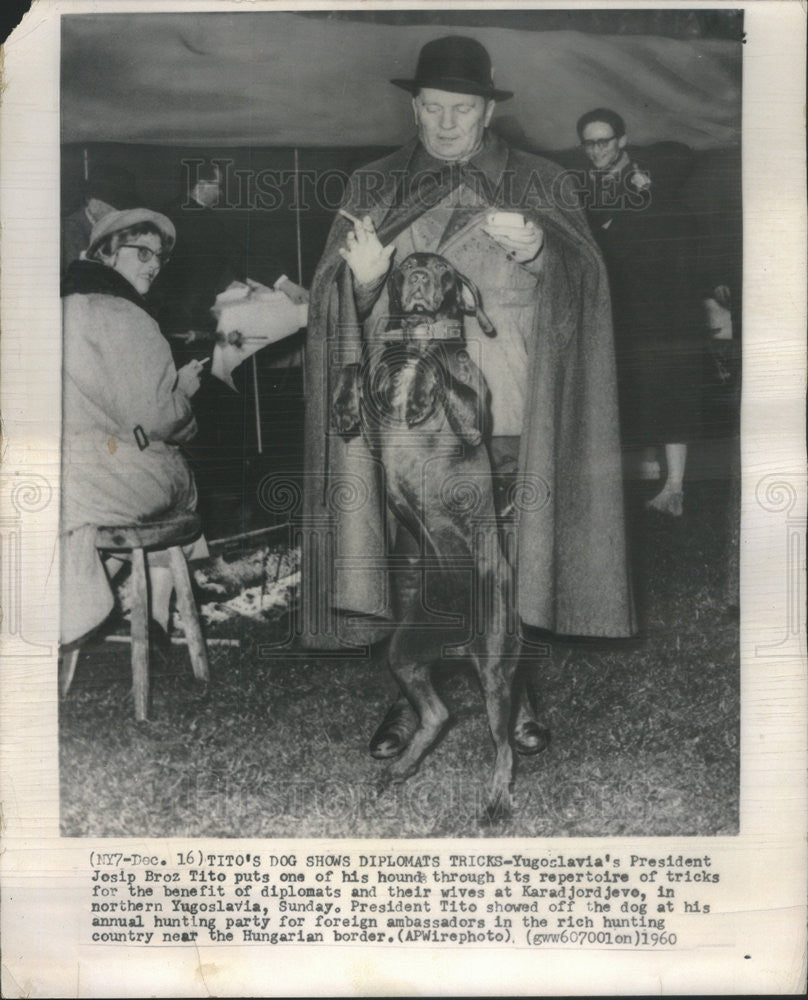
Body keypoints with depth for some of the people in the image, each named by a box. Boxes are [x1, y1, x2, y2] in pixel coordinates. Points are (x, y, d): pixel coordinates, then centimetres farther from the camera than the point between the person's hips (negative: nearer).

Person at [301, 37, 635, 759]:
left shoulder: (538, 185, 8)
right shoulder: (376, 189, 11)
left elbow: (584, 286, -2)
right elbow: (336, 303, 6)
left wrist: (538, 250, -23)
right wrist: (363, 276, -17)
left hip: (507, 418, 0)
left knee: (505, 559, 6)